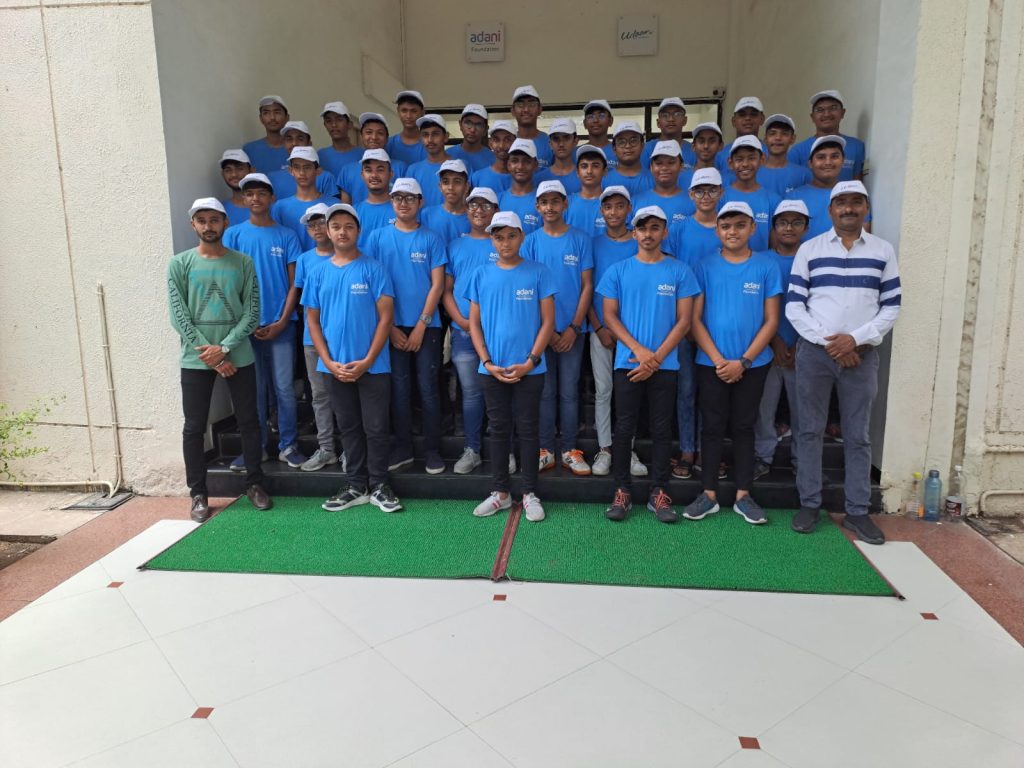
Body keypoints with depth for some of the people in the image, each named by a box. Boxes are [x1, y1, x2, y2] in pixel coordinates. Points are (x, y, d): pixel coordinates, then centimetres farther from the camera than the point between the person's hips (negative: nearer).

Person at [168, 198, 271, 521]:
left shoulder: (243, 263, 4)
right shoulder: (179, 264, 2)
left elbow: (251, 314, -1)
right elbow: (178, 317, -4)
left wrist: (224, 348, -12)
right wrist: (210, 356, -10)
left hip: (239, 356, 1)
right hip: (196, 359, 0)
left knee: (248, 422, 7)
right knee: (194, 428, 4)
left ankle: (255, 484, 21)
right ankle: (198, 494, 15)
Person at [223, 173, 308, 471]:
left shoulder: (286, 236, 4)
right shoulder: (233, 235, 5)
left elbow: (293, 284, 3)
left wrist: (282, 322, -7)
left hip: (281, 326, 0)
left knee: (284, 388, 2)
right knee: (254, 389, 7)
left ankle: (288, 446, 14)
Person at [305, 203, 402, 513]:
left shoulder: (373, 269, -3)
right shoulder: (319, 273, 7)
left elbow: (385, 316, -7)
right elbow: (313, 320, 8)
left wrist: (367, 361, -13)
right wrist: (329, 362, -4)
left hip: (373, 366, -3)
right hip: (336, 367, 3)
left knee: (376, 427, 2)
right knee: (349, 427, 12)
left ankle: (379, 486, 16)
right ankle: (355, 486, 22)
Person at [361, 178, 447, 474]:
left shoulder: (431, 239, 2)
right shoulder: (378, 238, 4)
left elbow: (437, 285, -2)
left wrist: (421, 326, -9)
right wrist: (390, 327, -4)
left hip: (426, 326, -1)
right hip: (392, 327, 1)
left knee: (428, 389, 2)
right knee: (399, 389, 7)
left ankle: (432, 449, 13)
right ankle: (402, 447, 18)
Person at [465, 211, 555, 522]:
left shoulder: (538, 273, -2)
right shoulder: (481, 275, 5)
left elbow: (548, 321, -3)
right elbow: (474, 323, 6)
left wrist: (530, 362, -11)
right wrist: (487, 363, -5)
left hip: (529, 370, -2)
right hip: (492, 369, 2)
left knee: (527, 429, 5)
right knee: (498, 429, 10)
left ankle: (530, 493, 17)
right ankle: (500, 492, 22)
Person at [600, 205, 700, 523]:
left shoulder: (680, 271, 3)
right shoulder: (618, 270, 4)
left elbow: (684, 320, 0)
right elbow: (609, 315, 0)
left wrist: (656, 358, -10)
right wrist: (638, 350, -12)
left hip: (665, 365, 0)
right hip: (627, 363, 0)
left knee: (662, 430, 6)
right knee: (624, 428, 4)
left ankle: (660, 493, 16)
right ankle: (622, 491, 15)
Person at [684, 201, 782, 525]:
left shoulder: (766, 266, 0)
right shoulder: (706, 267, 0)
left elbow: (771, 321, -1)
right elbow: (695, 319, -2)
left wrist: (743, 361, -9)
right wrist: (718, 360, -11)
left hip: (753, 364, 0)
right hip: (711, 364, 0)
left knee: (744, 427, 9)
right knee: (713, 427, 6)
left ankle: (743, 495, 19)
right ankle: (709, 494, 15)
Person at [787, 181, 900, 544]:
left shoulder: (884, 251, 8)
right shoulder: (809, 249, 4)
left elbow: (891, 307, 5)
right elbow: (794, 305, 0)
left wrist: (856, 338, -10)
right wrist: (828, 341, -10)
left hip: (861, 354, 1)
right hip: (814, 351, -1)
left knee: (858, 435, 5)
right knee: (810, 430, 4)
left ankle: (857, 511, 14)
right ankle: (809, 504, 14)